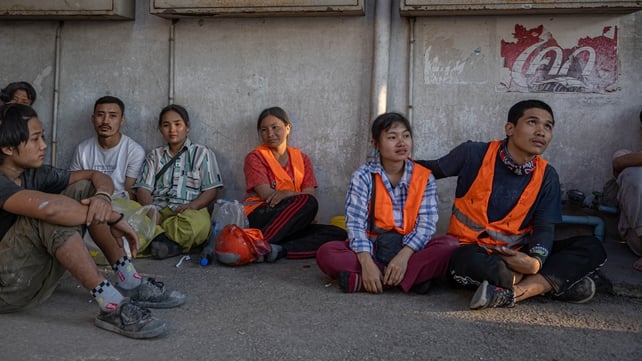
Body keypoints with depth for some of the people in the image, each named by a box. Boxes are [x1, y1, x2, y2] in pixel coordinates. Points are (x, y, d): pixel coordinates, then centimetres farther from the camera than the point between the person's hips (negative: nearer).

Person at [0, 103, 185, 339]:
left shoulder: (34, 174, 3)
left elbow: (97, 177, 5)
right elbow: (48, 207, -39)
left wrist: (103, 197, -20)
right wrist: (113, 218, -28)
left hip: (36, 277, 8)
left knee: (84, 190, -2)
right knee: (51, 213, -31)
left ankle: (129, 282, -6)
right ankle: (112, 306, -32)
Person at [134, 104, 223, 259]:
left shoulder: (202, 153, 16)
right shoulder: (154, 156, 24)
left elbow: (211, 190, 7)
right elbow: (143, 188, 11)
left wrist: (191, 206, -13)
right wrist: (150, 209, -12)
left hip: (190, 210, -1)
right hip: (157, 209, 2)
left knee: (198, 223, -40)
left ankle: (155, 234, -23)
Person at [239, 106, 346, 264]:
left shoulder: (302, 159, 15)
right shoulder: (255, 157, 4)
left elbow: (310, 195, 1)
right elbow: (267, 195, -9)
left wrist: (288, 194, -18)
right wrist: (298, 195, -16)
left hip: (291, 224, 5)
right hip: (260, 218, -5)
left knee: (338, 234, -18)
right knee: (307, 203, -29)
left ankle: (279, 250, -32)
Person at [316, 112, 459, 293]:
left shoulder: (425, 178, 1)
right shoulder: (363, 176, -3)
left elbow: (427, 223, -8)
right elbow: (355, 223, -13)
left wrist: (404, 256, -26)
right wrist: (367, 263, -28)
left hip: (409, 250, 1)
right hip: (372, 249, -1)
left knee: (450, 245, -25)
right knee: (326, 253, -26)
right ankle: (414, 277, -31)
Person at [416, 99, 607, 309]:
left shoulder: (546, 175, 0)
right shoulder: (474, 154, -9)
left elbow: (544, 227, -4)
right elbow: (430, 170, 5)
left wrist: (536, 261, -24)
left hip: (518, 254, 5)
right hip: (473, 248, -4)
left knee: (592, 248, -13)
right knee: (467, 261, -42)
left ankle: (512, 293, -30)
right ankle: (551, 283, -23)